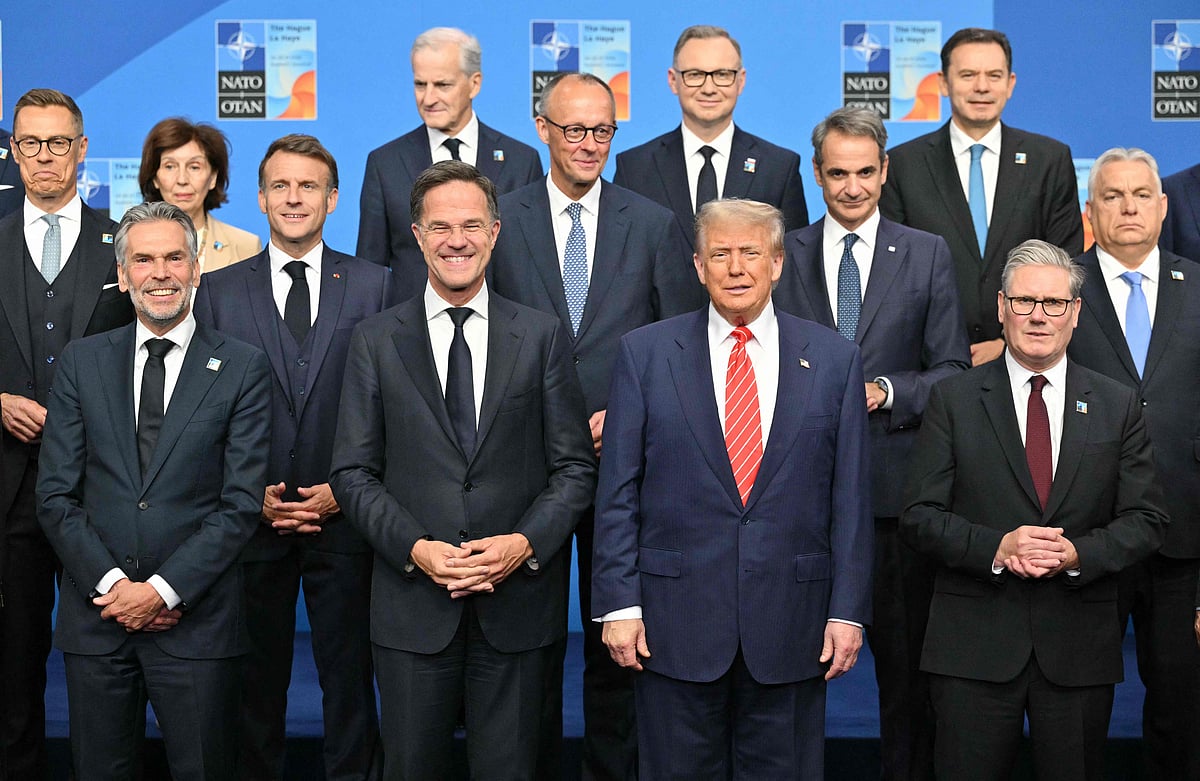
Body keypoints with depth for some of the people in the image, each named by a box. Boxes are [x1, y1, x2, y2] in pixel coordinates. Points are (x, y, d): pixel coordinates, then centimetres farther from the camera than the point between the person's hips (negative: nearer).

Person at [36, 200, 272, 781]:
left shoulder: (242, 368, 0)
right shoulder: (81, 362, 7)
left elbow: (241, 502, -5)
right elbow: (55, 494, 3)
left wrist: (164, 590, -12)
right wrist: (110, 583, -9)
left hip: (196, 619, -2)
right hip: (95, 617, 2)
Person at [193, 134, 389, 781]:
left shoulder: (373, 286, 4)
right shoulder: (217, 290, 6)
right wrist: (250, 494, -5)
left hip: (343, 518, 0)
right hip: (252, 521, 1)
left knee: (349, 679, 7)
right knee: (257, 683, 10)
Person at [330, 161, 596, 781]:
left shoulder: (542, 337, 5)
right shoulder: (375, 340, 4)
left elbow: (575, 466, 3)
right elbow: (354, 473, 1)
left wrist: (525, 543, -13)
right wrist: (416, 547, -12)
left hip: (517, 604, 0)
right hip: (413, 609, 0)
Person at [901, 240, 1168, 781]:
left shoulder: (1118, 406, 7)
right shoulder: (953, 400, 2)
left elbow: (1146, 520, 4)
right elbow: (919, 516, -2)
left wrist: (1077, 553, -14)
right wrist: (995, 548, -18)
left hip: (1079, 648, 2)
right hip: (974, 644, -1)